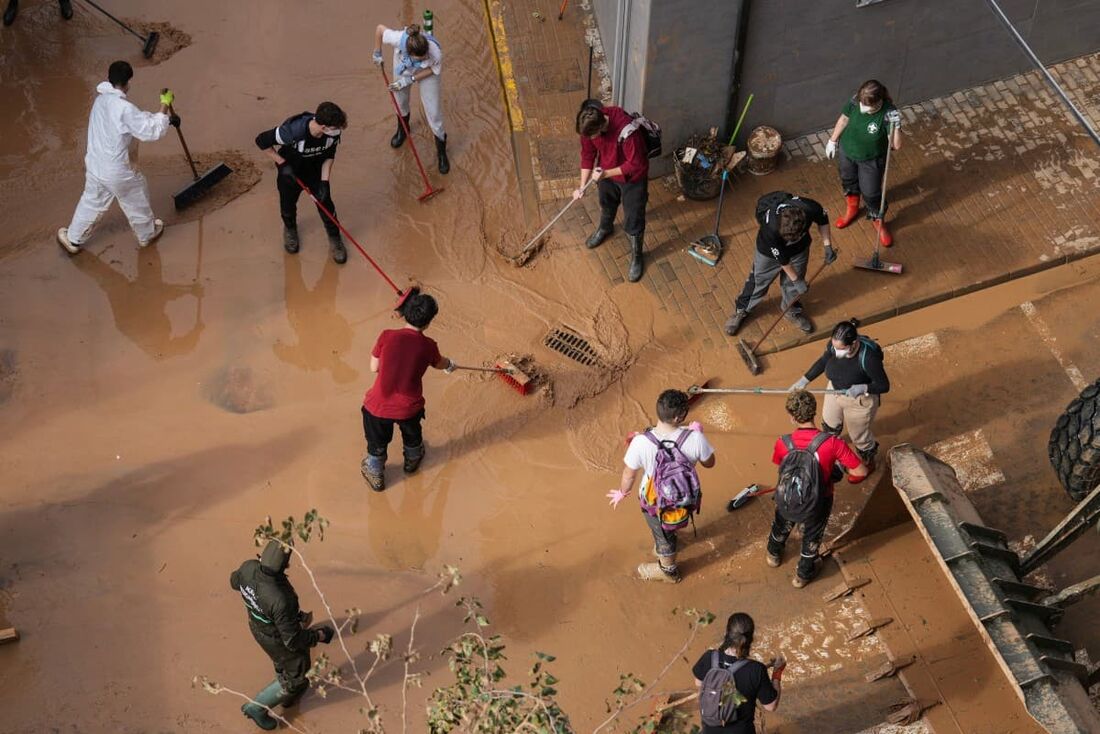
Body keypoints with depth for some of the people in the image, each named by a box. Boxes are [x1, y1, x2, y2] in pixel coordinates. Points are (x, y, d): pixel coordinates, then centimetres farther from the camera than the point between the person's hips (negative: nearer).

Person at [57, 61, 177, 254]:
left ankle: (73, 239, 38)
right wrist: (164, 105, -15)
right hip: (116, 171, -7)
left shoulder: (101, 100, 0)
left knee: (91, 202, 26)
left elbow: (140, 119, 10)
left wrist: (164, 118, 10)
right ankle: (147, 234, 43)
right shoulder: (124, 108, -28)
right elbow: (151, 131, -22)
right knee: (137, 199, 20)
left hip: (94, 165, 7)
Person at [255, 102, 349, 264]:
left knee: (325, 202, 6)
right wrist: (282, 164, -23)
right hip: (290, 170, -2)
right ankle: (290, 229, 51)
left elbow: (329, 156, -9)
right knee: (288, 203, 17)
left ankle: (334, 238, 31)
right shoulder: (292, 131, -43)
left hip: (315, 170, 2)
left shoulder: (333, 132, -30)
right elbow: (261, 141, -27)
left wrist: (324, 182, -16)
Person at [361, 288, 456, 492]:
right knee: (412, 436, 35)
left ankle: (375, 475, 50)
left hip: (379, 406, -1)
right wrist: (450, 365, 34)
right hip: (409, 407, 1)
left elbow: (374, 367, -5)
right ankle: (412, 459, 63)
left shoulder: (387, 336, -17)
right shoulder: (428, 346, -13)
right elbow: (439, 363, 10)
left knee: (377, 444, 28)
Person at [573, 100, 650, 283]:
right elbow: (587, 155, -8)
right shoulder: (590, 125, -24)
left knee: (633, 220, 9)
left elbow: (635, 164, -30)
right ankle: (605, 228, 64)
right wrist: (582, 186, -12)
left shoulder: (627, 130, -42)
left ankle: (636, 257, 33)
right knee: (606, 204, 32)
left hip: (632, 178, -5)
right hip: (606, 172, 5)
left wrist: (606, 174, -31)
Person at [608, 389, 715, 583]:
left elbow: (629, 475, -15)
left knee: (663, 535, 28)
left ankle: (668, 570, 55)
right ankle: (662, 548, 66)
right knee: (668, 529, 35)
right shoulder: (695, 438, -31)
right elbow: (709, 463, -10)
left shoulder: (640, 442, -32)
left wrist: (622, 492, 6)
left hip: (655, 502, -2)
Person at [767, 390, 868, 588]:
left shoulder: (783, 443, -27)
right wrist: (851, 479, -4)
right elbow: (861, 471, -27)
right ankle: (803, 575, 51)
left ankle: (774, 555, 64)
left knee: (782, 526, 34)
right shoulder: (832, 443, -33)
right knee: (812, 537, 28)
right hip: (819, 501, -1)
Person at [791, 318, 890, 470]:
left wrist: (863, 388, -42)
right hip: (835, 390, 6)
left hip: (859, 401, -6)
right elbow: (823, 361, -1)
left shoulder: (868, 357, -40)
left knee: (858, 435, 20)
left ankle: (867, 463, 53)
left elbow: (884, 386, -27)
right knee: (829, 423, 33)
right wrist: (804, 380, -4)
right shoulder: (834, 344, -24)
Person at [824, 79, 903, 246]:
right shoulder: (855, 102, -25)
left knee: (871, 193, 13)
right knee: (848, 181, 28)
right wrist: (833, 140, 7)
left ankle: (878, 221, 43)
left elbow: (896, 145, -34)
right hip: (847, 151, 4)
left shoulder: (888, 114, -34)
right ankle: (852, 207, 59)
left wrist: (896, 126, -51)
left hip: (871, 160, -4)